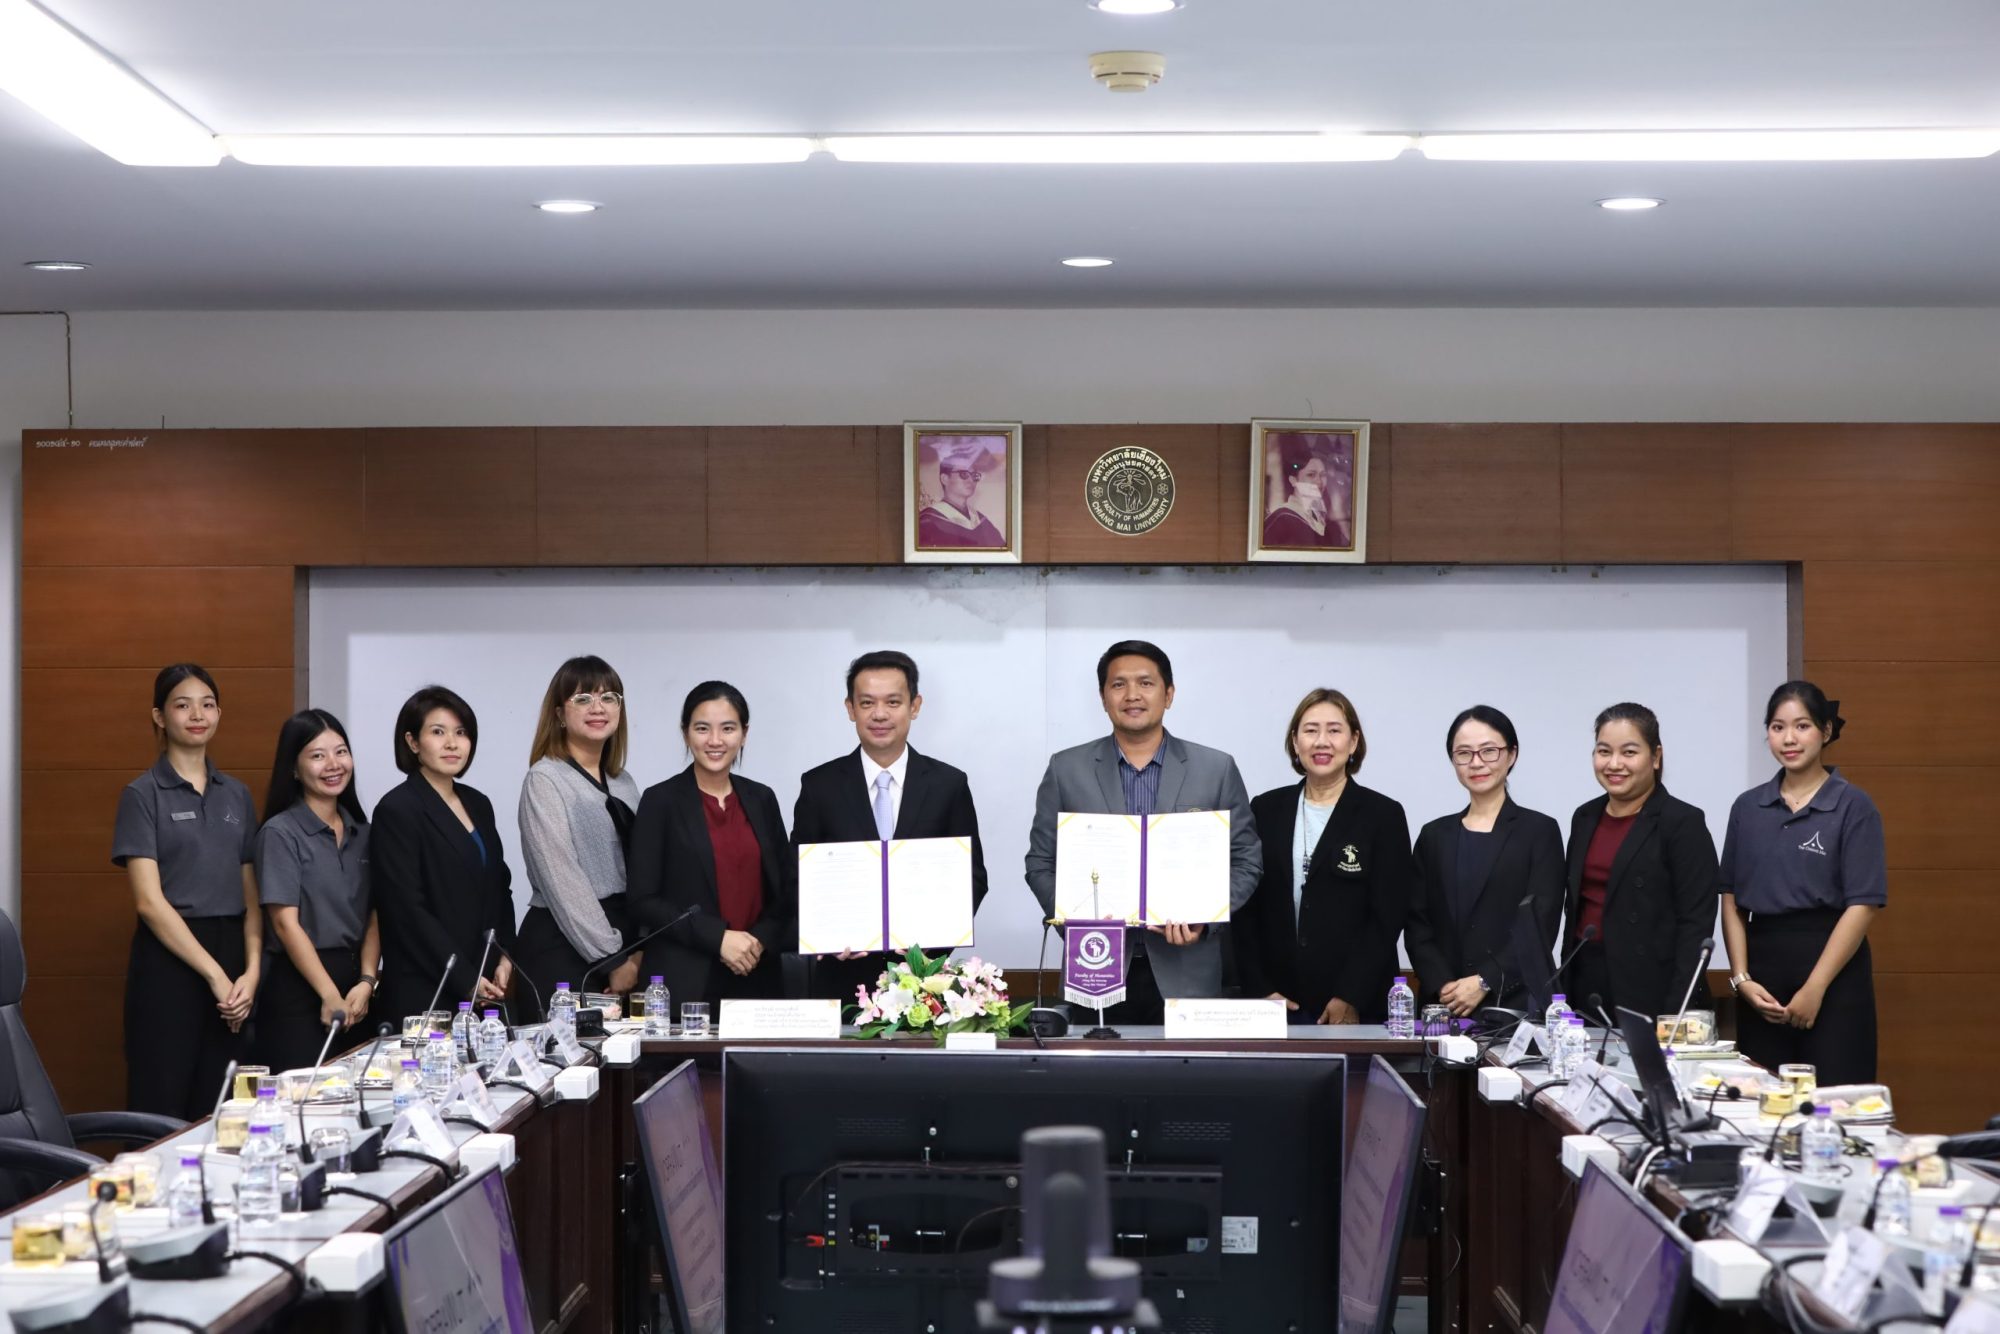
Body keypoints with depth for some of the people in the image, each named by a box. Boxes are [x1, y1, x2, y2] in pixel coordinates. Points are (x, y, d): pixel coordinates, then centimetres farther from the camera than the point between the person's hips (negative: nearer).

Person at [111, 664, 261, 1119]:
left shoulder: (237, 796, 13)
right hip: (169, 959, -5)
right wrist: (214, 974, -14)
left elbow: (251, 897, 11)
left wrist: (252, 970, -6)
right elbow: (149, 900, -9)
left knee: (217, 1115, 4)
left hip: (231, 955, 5)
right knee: (161, 1115, -5)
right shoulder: (142, 795, -2)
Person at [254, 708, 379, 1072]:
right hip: (298, 990, -5)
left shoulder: (360, 831, 11)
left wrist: (367, 982, -7)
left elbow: (373, 915, 8)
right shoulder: (280, 833, -5)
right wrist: (330, 996, -15)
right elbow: (286, 924, -11)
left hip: (356, 986, 5)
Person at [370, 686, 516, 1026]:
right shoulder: (396, 810, -7)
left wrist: (505, 958, 3)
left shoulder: (478, 804, 14)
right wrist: (466, 981, -13)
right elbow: (408, 909, -12)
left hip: (485, 990, 6)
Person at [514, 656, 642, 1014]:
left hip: (626, 937, 6)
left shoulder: (624, 783, 14)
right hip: (564, 948, -6)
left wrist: (639, 951, 0)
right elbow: (562, 880, -13)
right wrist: (613, 958, -14)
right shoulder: (545, 780, -6)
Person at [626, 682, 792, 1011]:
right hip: (683, 982, -3)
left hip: (756, 979, 4)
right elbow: (644, 900, -6)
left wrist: (761, 940, -6)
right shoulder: (660, 801, -2)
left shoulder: (761, 799, 11)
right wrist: (718, 937, -14)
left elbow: (786, 888, 13)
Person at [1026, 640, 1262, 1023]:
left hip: (1185, 976, 0)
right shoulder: (1066, 770, 6)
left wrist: (1202, 917, -10)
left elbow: (1246, 862, 6)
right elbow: (1041, 864, 8)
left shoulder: (1217, 770, 5)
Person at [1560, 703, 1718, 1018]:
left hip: (1650, 992, -6)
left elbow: (1696, 925, -12)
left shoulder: (1683, 823, -7)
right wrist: (1564, 990, 13)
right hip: (1584, 985, 6)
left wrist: (1676, 1015, -18)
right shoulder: (1585, 818, 12)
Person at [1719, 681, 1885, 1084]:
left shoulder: (1853, 806, -2)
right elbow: (1731, 900, 9)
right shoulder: (1748, 808, 11)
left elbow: (1863, 905, -8)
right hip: (1762, 970, 4)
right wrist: (1741, 978, -3)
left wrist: (1815, 988, -12)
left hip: (1833, 967, -4)